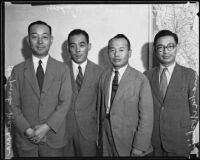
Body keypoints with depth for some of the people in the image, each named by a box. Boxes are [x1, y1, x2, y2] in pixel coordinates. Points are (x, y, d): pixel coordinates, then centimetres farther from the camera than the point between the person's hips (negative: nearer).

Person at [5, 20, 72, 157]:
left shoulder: (62, 69, -1)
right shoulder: (18, 70, 1)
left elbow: (65, 103, -6)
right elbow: (13, 105, -1)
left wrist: (46, 127, -15)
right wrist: (28, 130, -11)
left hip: (54, 137, 0)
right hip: (25, 139, 1)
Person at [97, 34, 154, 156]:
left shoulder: (141, 79, -13)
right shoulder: (104, 77, 2)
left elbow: (147, 117, -12)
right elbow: (101, 107, 5)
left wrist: (139, 147, -12)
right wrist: (100, 137, 5)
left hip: (129, 143, -3)